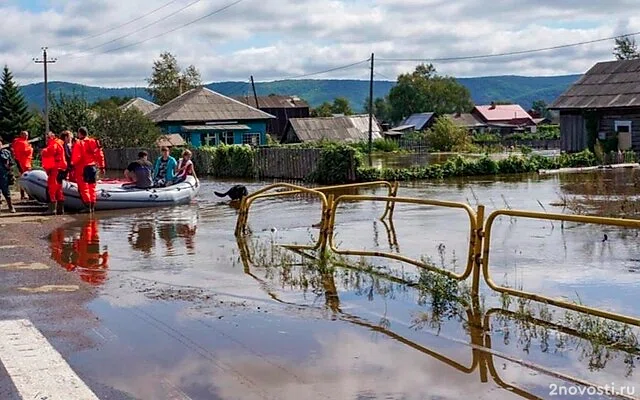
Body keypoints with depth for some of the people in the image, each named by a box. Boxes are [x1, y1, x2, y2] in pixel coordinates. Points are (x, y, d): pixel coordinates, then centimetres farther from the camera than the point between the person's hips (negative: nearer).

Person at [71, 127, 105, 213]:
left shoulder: (78, 143, -9)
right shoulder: (94, 142, 7)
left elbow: (76, 158, -16)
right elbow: (100, 155, 7)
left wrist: (72, 164, -1)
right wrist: (102, 166, 12)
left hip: (82, 168, -5)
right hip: (93, 167, 5)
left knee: (84, 187, 1)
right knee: (92, 187, 13)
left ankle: (88, 205, -6)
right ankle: (92, 206, 15)